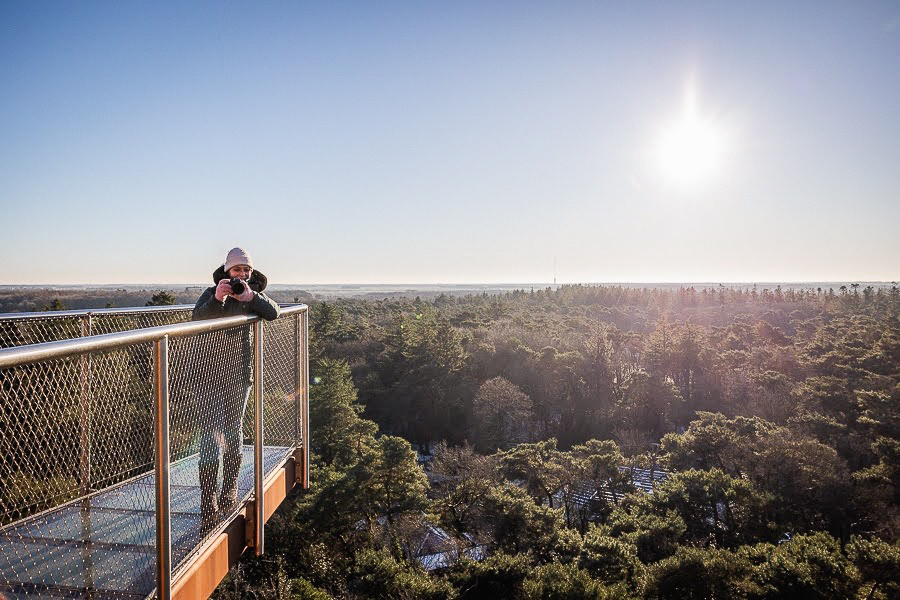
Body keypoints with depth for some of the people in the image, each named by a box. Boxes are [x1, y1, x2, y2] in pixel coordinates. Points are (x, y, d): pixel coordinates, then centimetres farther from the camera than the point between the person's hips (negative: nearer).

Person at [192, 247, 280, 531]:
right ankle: (209, 506, -4)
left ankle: (229, 495, 31)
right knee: (211, 438, -9)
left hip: (240, 377, 3)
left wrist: (251, 297, -27)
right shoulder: (211, 294, 0)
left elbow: (274, 312, -12)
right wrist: (216, 299, -36)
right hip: (211, 377, -3)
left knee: (234, 434, 15)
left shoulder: (255, 296, 7)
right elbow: (197, 317, -19)